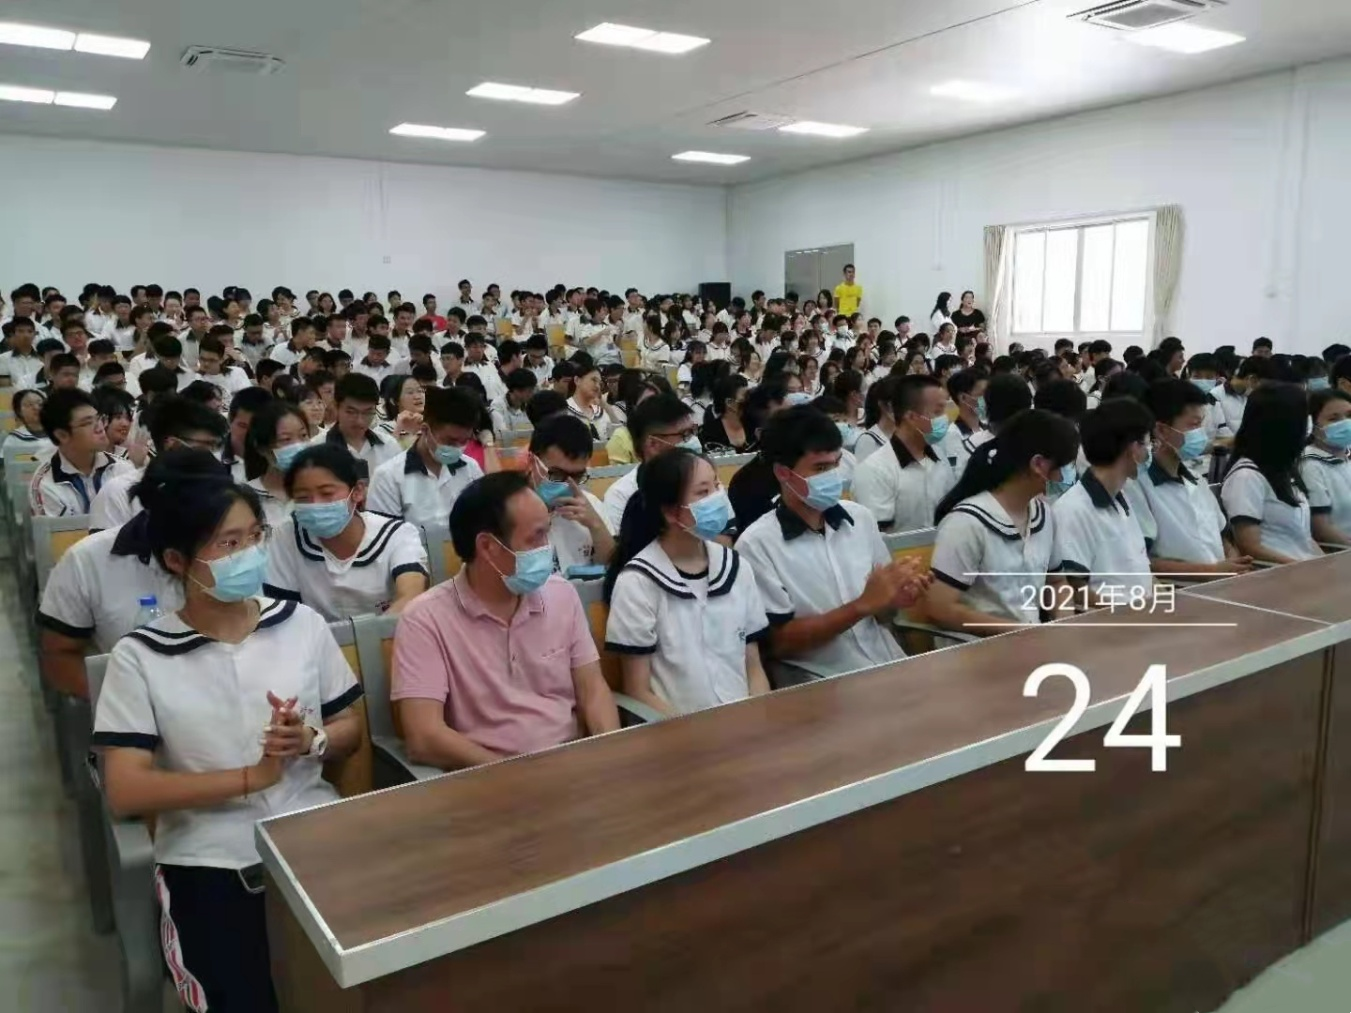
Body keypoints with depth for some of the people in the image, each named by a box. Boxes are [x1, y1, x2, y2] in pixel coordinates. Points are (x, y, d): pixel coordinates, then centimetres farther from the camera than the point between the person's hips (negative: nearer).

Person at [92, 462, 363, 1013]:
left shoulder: (302, 624, 2)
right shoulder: (139, 656, -4)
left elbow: (350, 730, 10)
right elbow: (125, 791, -9)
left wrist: (311, 740, -12)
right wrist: (251, 777, -15)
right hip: (210, 860, -1)